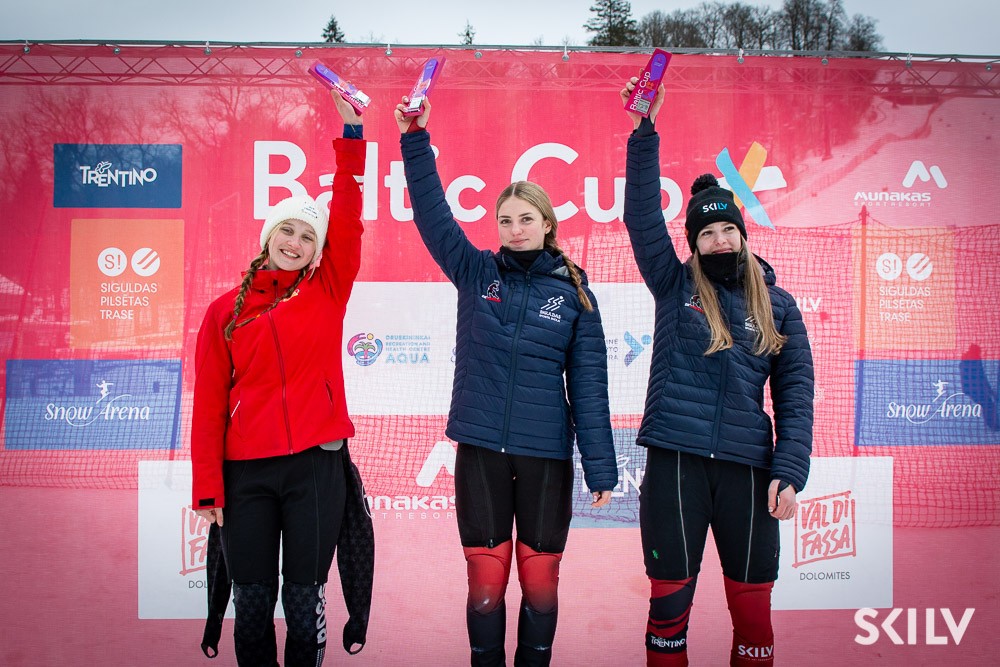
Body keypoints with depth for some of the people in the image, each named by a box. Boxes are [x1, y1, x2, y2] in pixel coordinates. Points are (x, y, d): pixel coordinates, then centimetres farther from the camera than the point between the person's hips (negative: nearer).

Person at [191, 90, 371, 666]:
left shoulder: (327, 291, 7)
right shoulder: (226, 310, 7)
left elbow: (349, 217, -4)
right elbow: (209, 401, 4)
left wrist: (352, 132, -10)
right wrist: (207, 484, -2)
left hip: (317, 465, 0)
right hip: (246, 471, 1)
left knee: (304, 597, 7)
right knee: (252, 600, 7)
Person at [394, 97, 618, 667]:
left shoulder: (574, 292, 2)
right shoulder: (476, 272, 5)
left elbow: (589, 385, 0)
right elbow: (432, 211, -2)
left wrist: (601, 467, -3)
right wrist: (415, 139, -11)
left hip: (547, 454, 0)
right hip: (480, 449, 1)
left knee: (541, 581, 8)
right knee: (486, 581, 6)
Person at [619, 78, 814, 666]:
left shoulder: (777, 305, 9)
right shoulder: (675, 286, 7)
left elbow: (796, 393, 6)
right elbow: (642, 214, -3)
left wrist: (790, 472, -5)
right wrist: (646, 129, -11)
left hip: (748, 466, 1)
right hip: (675, 462, -1)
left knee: (753, 612, 7)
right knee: (670, 603, 6)